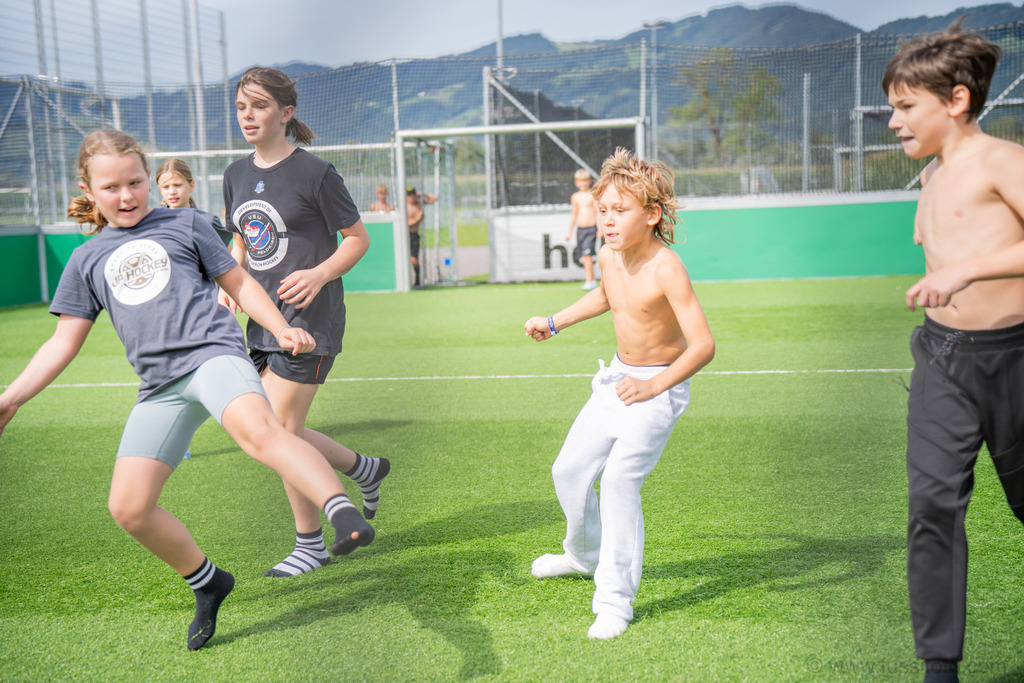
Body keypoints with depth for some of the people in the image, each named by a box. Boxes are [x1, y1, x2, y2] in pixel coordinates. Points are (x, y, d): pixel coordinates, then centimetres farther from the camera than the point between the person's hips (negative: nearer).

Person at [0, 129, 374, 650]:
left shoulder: (184, 224, 14)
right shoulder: (87, 260, 20)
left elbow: (238, 282, 17)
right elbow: (64, 341, 21)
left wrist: (282, 329, 3)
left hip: (213, 353, -4)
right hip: (159, 387, 4)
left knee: (257, 431, -36)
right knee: (128, 506, -5)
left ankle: (344, 514, -48)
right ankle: (207, 584, 15)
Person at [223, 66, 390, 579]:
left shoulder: (314, 173, -10)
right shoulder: (237, 174, 10)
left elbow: (358, 238, -4)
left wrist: (319, 274, -21)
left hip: (310, 316, -7)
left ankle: (310, 545, 13)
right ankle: (366, 469, 33)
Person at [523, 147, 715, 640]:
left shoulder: (665, 268, -27)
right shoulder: (608, 256, -4)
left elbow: (703, 345, -31)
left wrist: (654, 386, -37)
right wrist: (554, 323, 17)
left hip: (661, 385, -8)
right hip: (618, 377, 8)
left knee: (619, 479, -22)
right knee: (569, 470, 13)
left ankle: (615, 599, -11)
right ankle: (584, 555, 41)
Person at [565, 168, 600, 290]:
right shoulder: (575, 197, 11)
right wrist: (570, 232, 20)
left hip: (591, 229, -5)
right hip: (580, 229, 5)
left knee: (587, 254, -16)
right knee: (583, 256, 6)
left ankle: (589, 282, -14)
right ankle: (591, 280, 18)